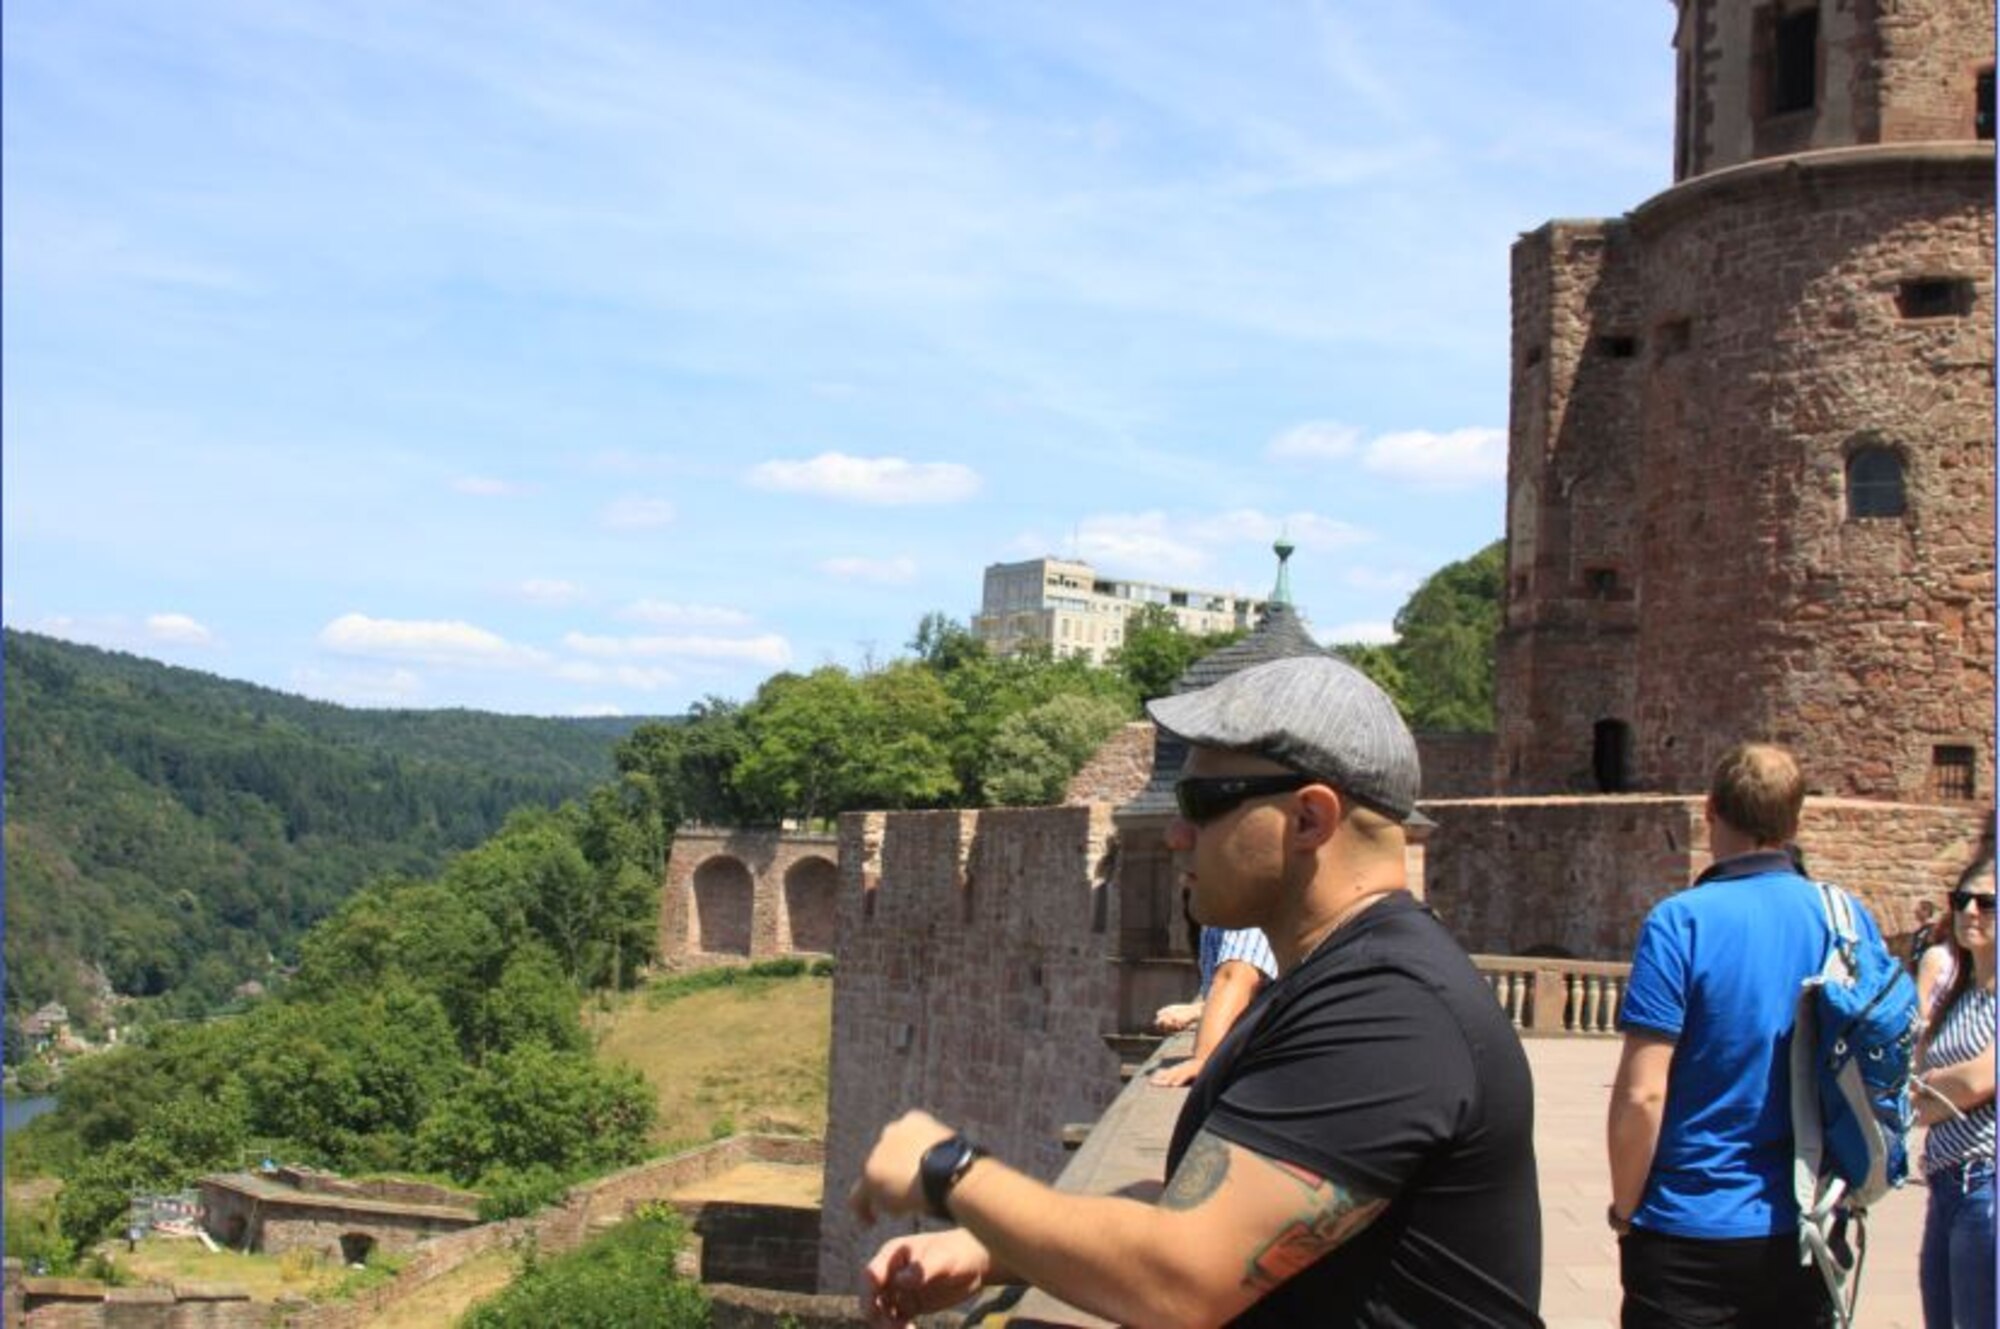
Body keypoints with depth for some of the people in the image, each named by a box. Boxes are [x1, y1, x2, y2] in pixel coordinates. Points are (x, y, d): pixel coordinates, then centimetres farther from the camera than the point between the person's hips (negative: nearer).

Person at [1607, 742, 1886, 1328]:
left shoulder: (1681, 922, -16)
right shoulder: (1851, 921, -1)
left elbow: (1641, 1094, -19)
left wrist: (1625, 1211, -4)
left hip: (1693, 1233, -4)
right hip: (1808, 1234, 5)